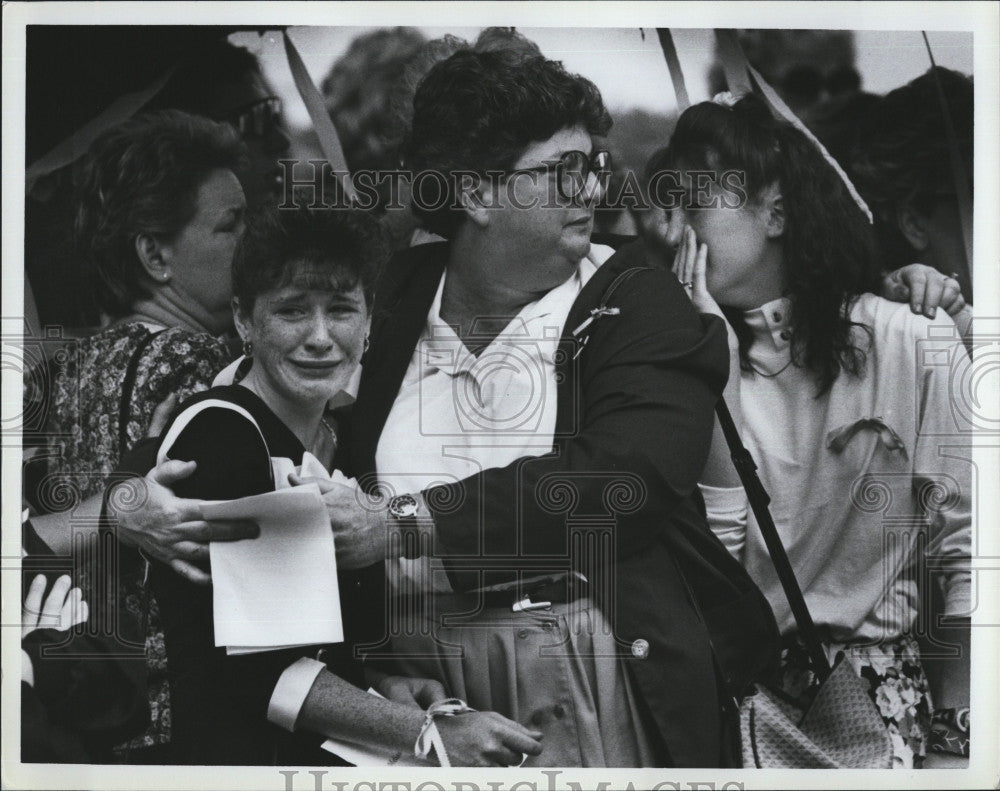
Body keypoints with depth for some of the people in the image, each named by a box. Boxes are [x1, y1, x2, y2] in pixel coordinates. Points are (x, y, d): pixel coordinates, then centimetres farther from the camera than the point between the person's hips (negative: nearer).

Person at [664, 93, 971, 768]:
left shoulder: (915, 348, -3)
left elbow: (966, 549, -4)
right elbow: (707, 550, -4)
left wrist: (957, 731, -11)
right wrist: (720, 376, -9)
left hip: (873, 669, -2)